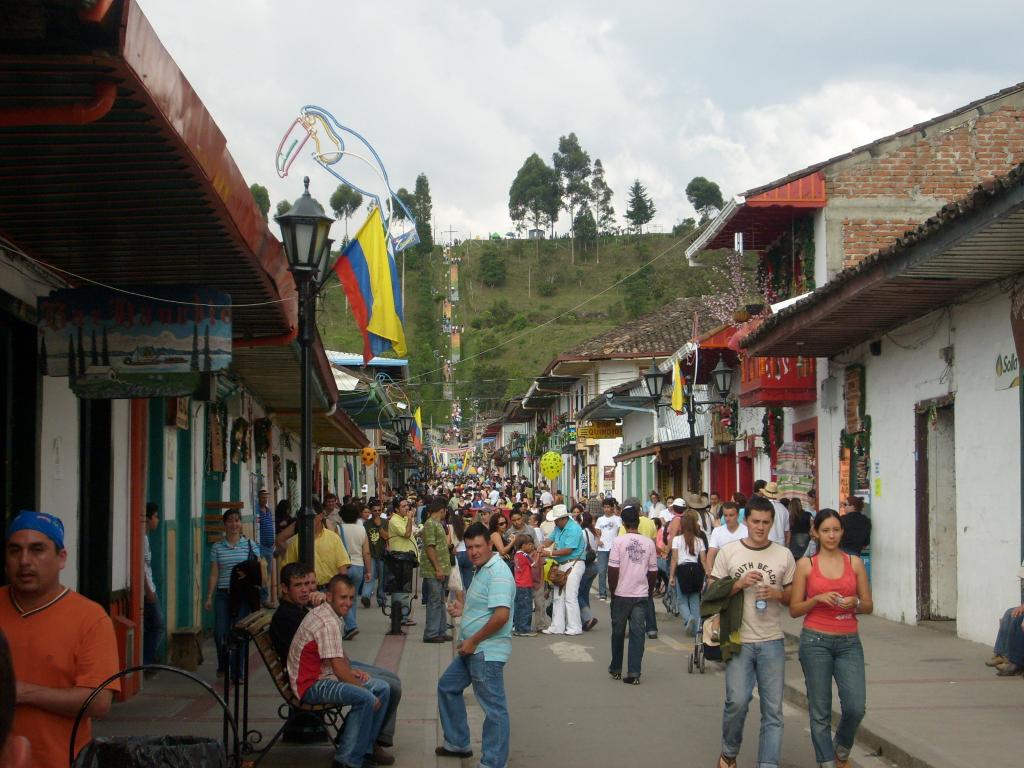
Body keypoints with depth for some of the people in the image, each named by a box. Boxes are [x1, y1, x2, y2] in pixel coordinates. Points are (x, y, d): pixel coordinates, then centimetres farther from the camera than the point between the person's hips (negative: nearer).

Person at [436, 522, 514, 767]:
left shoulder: (498, 572, -19)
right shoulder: (482, 570, 14)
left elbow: (501, 615, -27)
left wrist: (473, 641, -19)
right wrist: (464, 610, 12)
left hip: (487, 651, -11)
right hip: (472, 649, 11)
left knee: (494, 708, -4)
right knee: (447, 686, 24)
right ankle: (457, 743, 35)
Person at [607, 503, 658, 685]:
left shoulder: (619, 541, -9)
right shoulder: (649, 543, 0)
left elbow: (613, 569, -11)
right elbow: (653, 571, 4)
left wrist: (612, 591, 1)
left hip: (621, 594, -1)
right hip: (641, 595, 1)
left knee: (618, 632, 13)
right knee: (637, 632, 2)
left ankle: (616, 669, 24)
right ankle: (634, 673, -3)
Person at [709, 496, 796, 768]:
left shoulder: (784, 555, 6)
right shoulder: (728, 552, 3)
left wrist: (778, 594, -10)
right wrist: (740, 584, -12)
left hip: (772, 643, 2)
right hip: (739, 641, -2)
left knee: (773, 709, 0)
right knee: (737, 701, -9)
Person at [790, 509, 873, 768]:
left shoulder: (854, 563, 8)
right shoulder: (806, 565, 3)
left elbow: (868, 606, 11)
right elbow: (794, 609, 4)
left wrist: (854, 603, -10)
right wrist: (818, 599, -12)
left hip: (849, 642, 2)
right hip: (816, 641, -1)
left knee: (855, 707, -8)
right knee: (820, 711, 0)